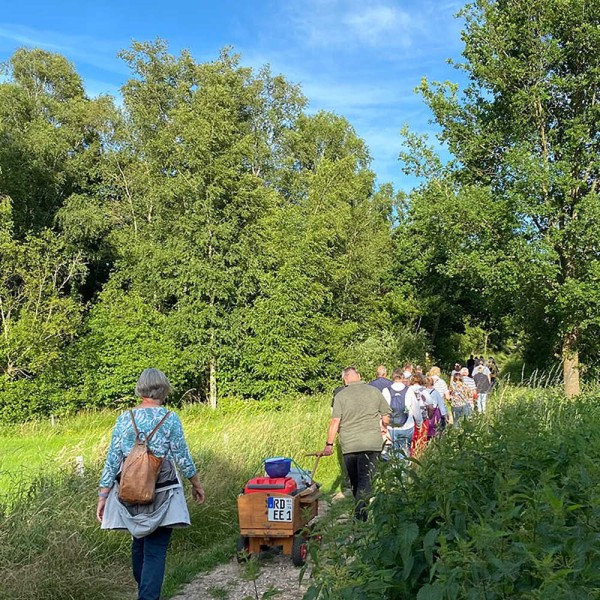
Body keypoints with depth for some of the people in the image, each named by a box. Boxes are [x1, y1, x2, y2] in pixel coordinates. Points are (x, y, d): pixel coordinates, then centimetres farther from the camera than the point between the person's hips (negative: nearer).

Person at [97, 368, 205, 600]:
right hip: (161, 496, -4)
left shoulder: (124, 419, 0)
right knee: (155, 551, -1)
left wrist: (102, 497, 6)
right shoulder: (169, 418, -9)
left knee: (139, 544, 21)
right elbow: (182, 458, -5)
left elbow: (112, 462, 0)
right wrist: (196, 484, 10)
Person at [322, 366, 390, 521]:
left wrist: (329, 444, -3)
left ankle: (360, 508, 27)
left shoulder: (341, 395, -2)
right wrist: (384, 427, 30)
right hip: (372, 444, 0)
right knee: (365, 479, 0)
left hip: (349, 445, 0)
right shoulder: (374, 392, 2)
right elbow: (386, 415, 8)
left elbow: (335, 421, -8)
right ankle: (360, 513, -12)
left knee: (355, 480, 16)